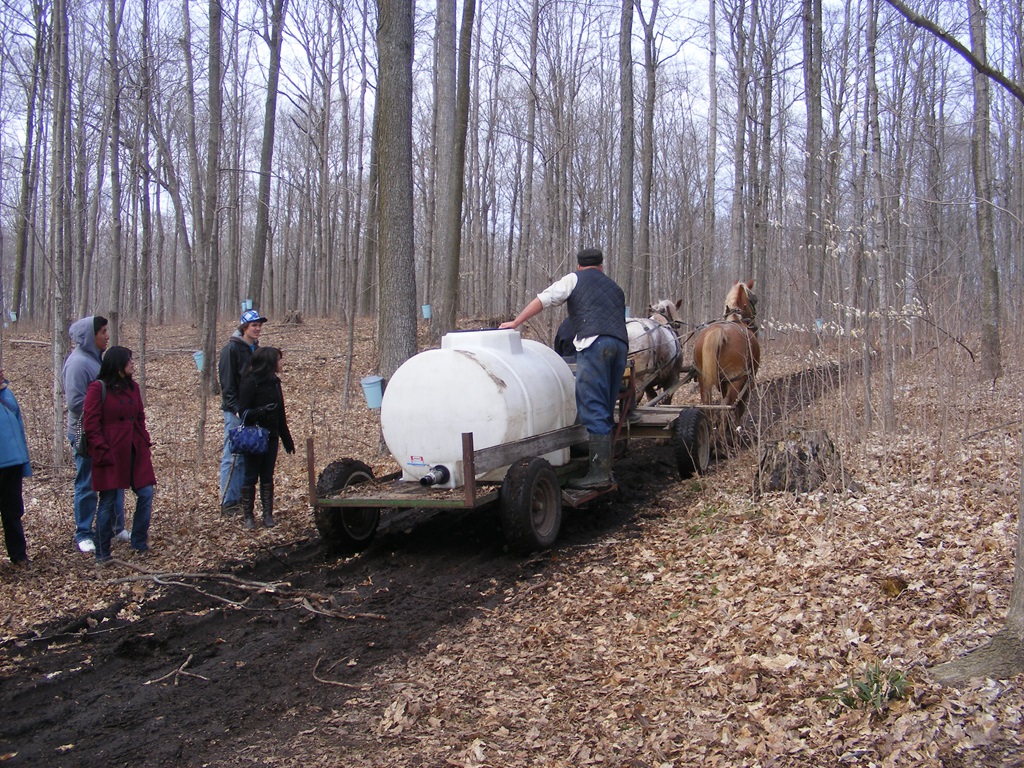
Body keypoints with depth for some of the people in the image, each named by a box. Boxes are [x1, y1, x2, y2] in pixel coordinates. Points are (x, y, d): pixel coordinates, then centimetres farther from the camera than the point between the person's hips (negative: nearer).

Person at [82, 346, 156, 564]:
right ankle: (102, 553, 13)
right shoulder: (98, 388, -9)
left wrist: (145, 442, 7)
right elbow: (90, 424, -10)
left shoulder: (132, 387, 11)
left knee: (146, 494, 2)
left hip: (136, 452, 6)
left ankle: (140, 543, 18)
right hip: (111, 454, -6)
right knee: (108, 501, 2)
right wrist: (101, 451, -15)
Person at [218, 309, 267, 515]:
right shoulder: (232, 349, -8)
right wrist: (236, 408, -18)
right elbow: (227, 382, -12)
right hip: (235, 411, -7)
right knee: (232, 457, -5)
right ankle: (227, 502, -1)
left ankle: (241, 498, 15)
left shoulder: (255, 349, 15)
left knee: (247, 457, 9)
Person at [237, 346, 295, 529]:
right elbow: (244, 412, -13)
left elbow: (281, 414, 14)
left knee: (267, 477, 9)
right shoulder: (250, 382, -12)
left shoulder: (274, 382, 9)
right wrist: (262, 411, -31)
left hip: (271, 437, 6)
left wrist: (287, 440, 15)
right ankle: (248, 515, 12)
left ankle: (268, 514, 13)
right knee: (251, 476, 3)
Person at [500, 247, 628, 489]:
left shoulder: (574, 279, 16)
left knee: (594, 410, -10)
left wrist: (515, 323, 15)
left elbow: (542, 300, 10)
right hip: (621, 342, 6)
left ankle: (599, 473, -17)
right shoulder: (614, 287, 32)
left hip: (594, 342, -6)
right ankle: (605, 468, 11)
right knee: (605, 411, 11)